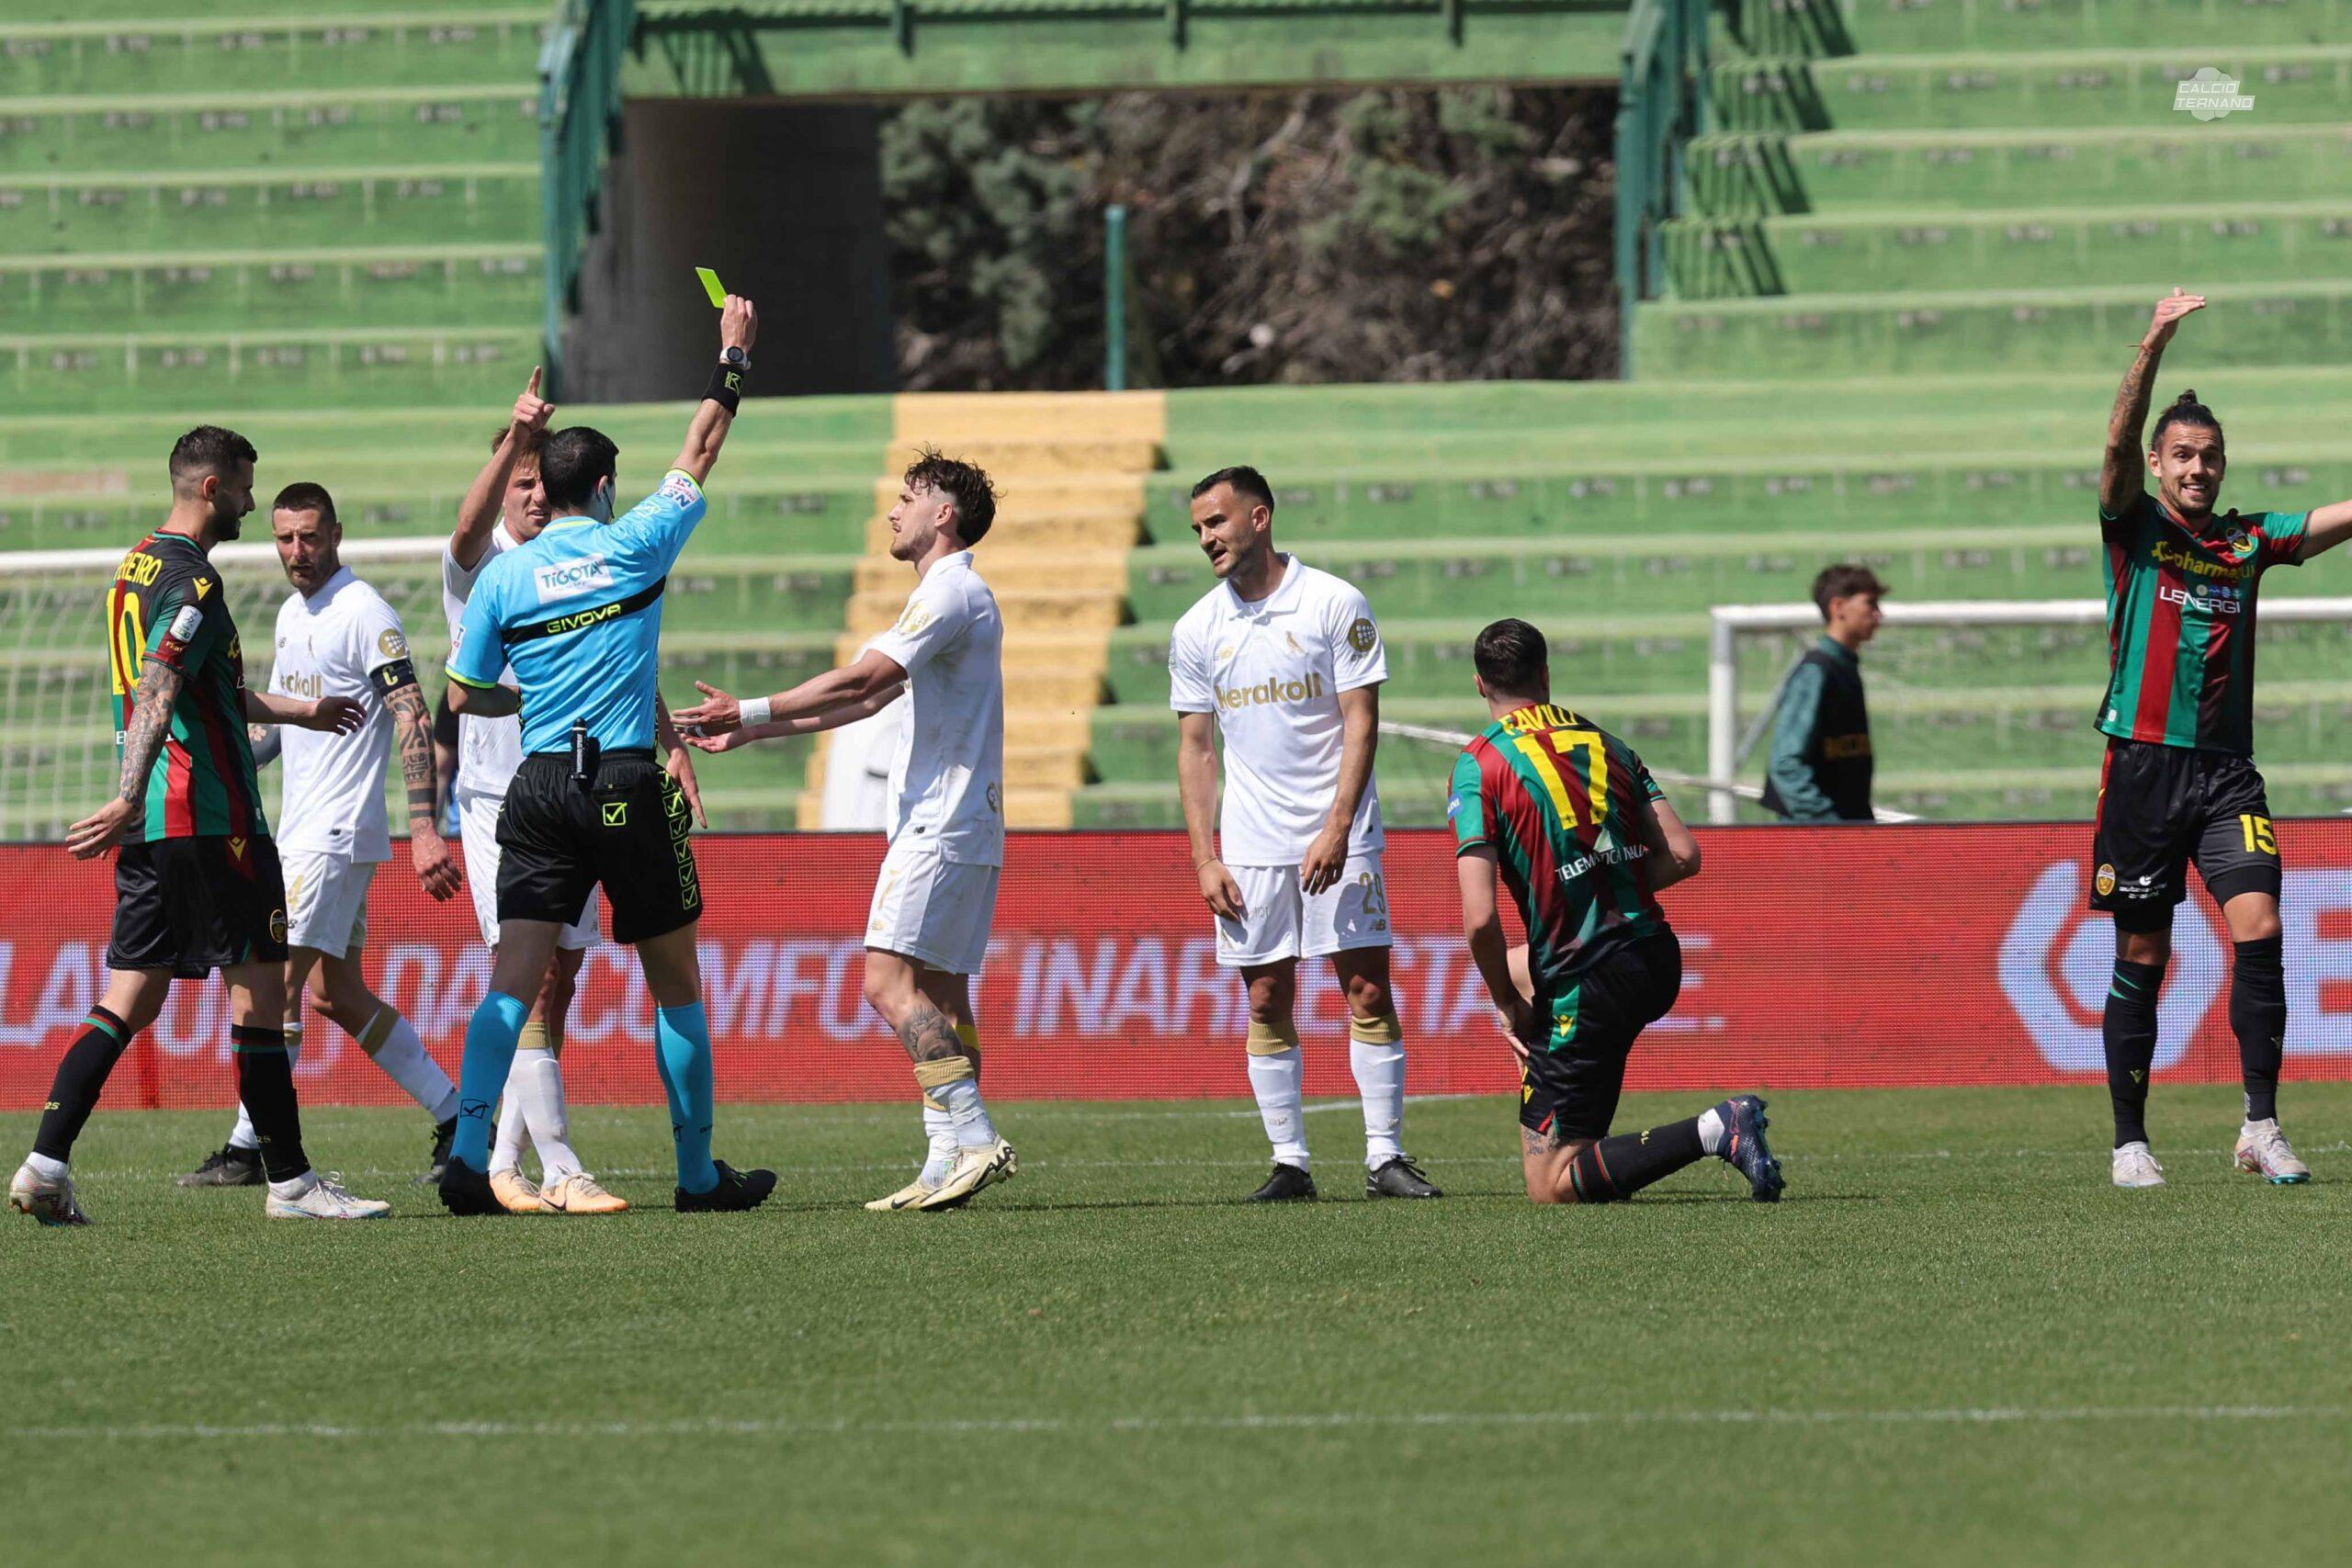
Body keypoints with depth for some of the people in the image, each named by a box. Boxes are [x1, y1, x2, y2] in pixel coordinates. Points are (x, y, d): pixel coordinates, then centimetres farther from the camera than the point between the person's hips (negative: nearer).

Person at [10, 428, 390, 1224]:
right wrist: (130, 800, -35)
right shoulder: (192, 580, -13)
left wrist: (298, 710, 42)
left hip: (151, 828, 9)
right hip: (210, 820, -9)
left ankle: (45, 1165, -3)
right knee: (260, 987, -2)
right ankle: (288, 1181, 2)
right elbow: (155, 694, -26)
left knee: (132, 998, 7)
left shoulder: (137, 566, 18)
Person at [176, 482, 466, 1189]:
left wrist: (424, 829, -25)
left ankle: (245, 1149, -5)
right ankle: (457, 1118, 15)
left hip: (338, 833, -9)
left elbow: (413, 721, -18)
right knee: (339, 997, 11)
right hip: (299, 831, 9)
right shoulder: (292, 614, 15)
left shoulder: (364, 614, -13)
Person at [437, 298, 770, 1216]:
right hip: (630, 793, -2)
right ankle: (699, 1172, 14)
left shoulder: (503, 577, 3)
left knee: (512, 983, -4)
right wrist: (732, 361, 22)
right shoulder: (634, 548, -2)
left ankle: (468, 1152, -21)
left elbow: (463, 696, 9)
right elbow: (698, 455, 11)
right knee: (676, 985, 10)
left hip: (540, 793, 2)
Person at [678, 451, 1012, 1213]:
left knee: (890, 983, -16)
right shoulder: (950, 594, 21)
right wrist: (752, 730, 24)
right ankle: (949, 1161, 3)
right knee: (940, 994, 7)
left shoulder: (950, 592, -11)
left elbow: (861, 680, -20)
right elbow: (866, 697, 25)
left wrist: (751, 711, -16)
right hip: (958, 829, 10)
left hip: (941, 827, -10)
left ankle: (974, 1138, -22)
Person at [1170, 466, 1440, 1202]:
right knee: (1267, 1003, 2)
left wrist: (1336, 829, -14)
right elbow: (1195, 748, 10)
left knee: (1368, 991, -5)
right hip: (1250, 849, 3)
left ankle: (1385, 1157, -1)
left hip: (1337, 840, -3)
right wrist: (1203, 859, 2)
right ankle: (1289, 1163, 6)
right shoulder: (1197, 630, 6)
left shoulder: (1335, 604, -4)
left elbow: (1361, 723, -6)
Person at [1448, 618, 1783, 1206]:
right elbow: (1683, 855, 5)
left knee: (1549, 1186, -1)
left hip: (1589, 987, -7)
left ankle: (1711, 1132, -20)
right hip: (1658, 961, 7)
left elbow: (1479, 919, -16)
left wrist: (1509, 1006, -1)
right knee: (1514, 967, 37)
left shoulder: (1479, 766, -9)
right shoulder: (1605, 743, 9)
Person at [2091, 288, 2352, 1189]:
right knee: (2141, 958, 2)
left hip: (2226, 768, 2)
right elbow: (2118, 445, -15)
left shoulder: (2249, 541, 11)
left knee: (2258, 928, -14)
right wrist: (2154, 348, -29)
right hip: (2144, 765, -2)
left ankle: (2260, 1127, -11)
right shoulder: (2134, 530, 1)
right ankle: (2130, 1141, 11)